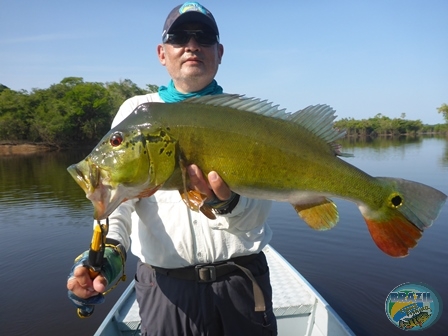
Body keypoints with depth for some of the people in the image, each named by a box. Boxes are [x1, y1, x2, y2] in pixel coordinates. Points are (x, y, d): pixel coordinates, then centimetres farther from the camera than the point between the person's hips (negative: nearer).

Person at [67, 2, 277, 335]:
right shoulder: (136, 110, 2)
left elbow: (259, 208, -9)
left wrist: (229, 201, -30)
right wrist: (107, 250, -24)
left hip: (240, 282, 1)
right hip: (164, 286, 0)